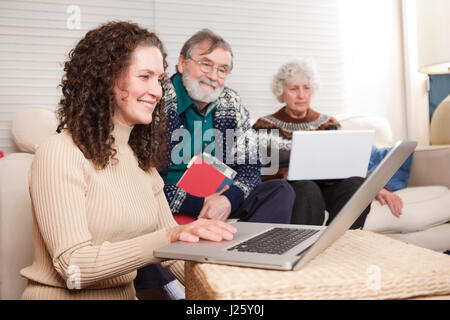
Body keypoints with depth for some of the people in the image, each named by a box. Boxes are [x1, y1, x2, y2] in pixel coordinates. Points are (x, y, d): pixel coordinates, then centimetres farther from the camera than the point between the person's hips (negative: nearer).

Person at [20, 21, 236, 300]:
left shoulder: (142, 159, 8)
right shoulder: (60, 154, -14)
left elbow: (174, 251, 7)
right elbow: (74, 268, -20)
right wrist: (169, 237, -29)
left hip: (126, 293, 6)